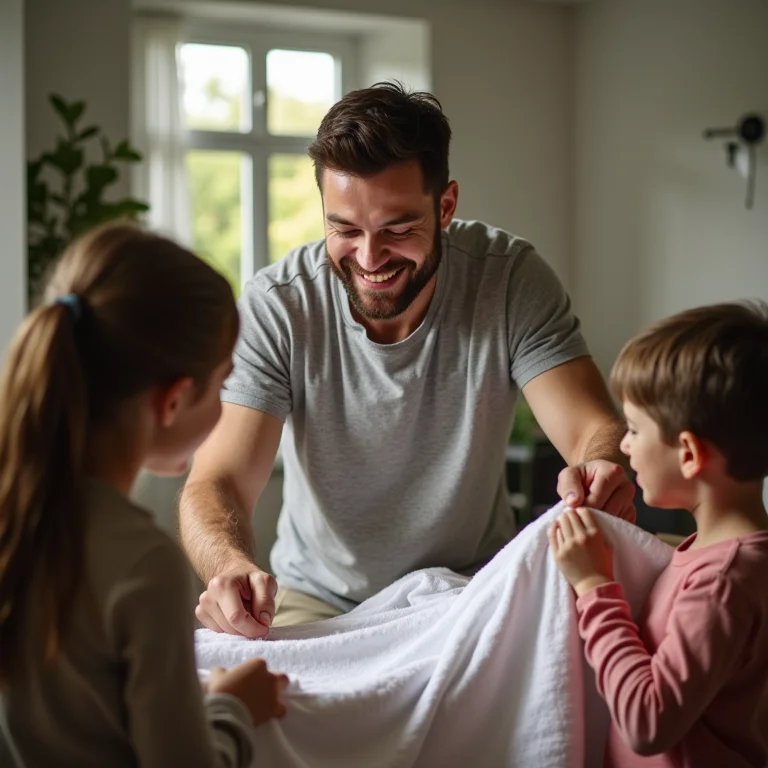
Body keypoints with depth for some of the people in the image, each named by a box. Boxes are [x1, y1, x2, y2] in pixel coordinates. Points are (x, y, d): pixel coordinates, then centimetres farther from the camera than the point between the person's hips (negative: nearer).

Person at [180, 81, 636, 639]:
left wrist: (603, 470, -43)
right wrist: (232, 567, -43)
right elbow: (217, 482, -19)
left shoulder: (511, 279, -12)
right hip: (318, 601, -1)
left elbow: (596, 431, -17)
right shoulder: (275, 308, -15)